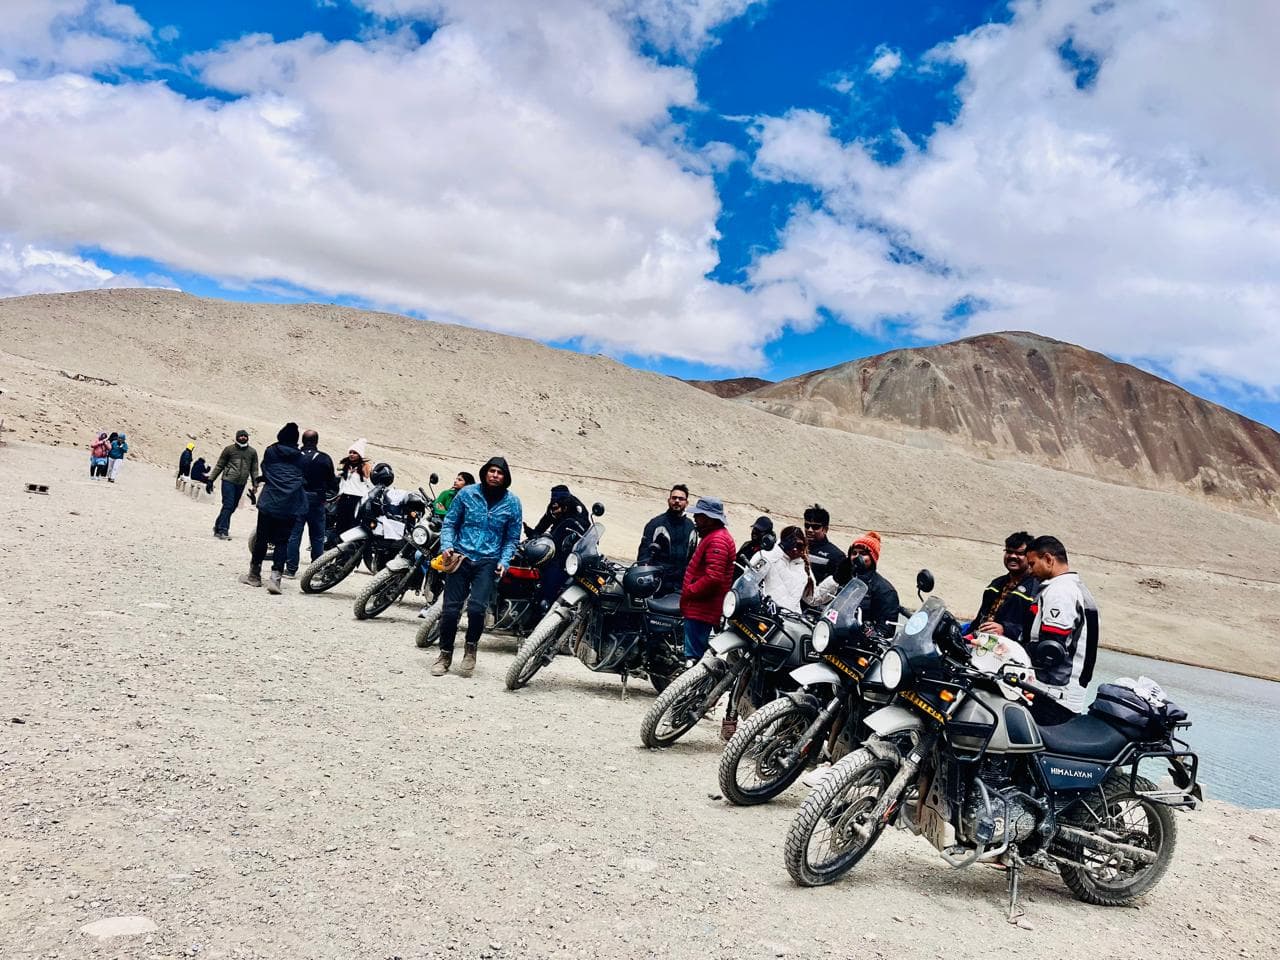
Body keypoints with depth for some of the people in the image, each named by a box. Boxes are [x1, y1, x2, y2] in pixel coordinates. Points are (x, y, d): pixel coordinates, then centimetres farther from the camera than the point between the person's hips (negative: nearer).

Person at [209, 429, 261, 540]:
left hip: (241, 484, 4)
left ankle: (218, 527, 22)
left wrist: (255, 485, 5)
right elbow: (219, 465, 7)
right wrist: (211, 479, 5)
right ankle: (222, 530, -9)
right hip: (228, 481, -4)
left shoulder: (252, 452, 9)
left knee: (232, 507, 8)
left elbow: (254, 470, 12)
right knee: (228, 505, -11)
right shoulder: (229, 449, 2)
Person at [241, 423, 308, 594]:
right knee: (282, 541, 2)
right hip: (290, 506, 0)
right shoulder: (300, 456, 7)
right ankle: (275, 578, -12)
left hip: (269, 502, 0)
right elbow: (305, 479, 10)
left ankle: (254, 575, 23)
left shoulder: (270, 451, 6)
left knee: (261, 538, 12)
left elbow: (265, 472, 15)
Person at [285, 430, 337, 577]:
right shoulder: (325, 459, -4)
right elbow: (332, 481, 1)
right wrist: (330, 494, 19)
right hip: (316, 501, 0)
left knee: (294, 535, 5)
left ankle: (291, 569, 4)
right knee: (317, 537, 8)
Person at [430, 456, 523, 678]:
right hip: (460, 557, 1)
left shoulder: (512, 502, 4)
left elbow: (512, 538, 10)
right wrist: (446, 546, -6)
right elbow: (449, 522, 9)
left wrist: (504, 562, -2)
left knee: (476, 607, -17)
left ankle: (471, 648, 10)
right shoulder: (467, 493, 3)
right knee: (450, 608, -2)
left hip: (488, 562, -1)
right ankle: (445, 654, 17)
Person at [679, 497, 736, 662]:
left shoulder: (717, 540, -17)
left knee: (693, 656, -11)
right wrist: (688, 591, 17)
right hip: (699, 608, 11)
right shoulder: (712, 536, 18)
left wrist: (688, 591, -15)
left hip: (701, 610, -11)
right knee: (697, 652, 17)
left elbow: (713, 578, -26)